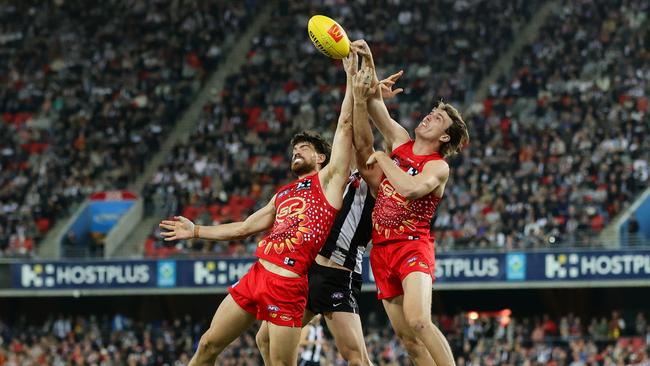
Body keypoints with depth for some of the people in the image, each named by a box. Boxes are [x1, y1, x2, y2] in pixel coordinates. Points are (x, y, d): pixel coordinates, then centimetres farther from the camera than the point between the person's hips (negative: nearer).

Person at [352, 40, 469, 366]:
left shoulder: (438, 167, -7)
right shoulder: (400, 143, 11)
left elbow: (412, 187, -26)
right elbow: (375, 103, 9)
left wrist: (382, 158, -12)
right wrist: (368, 64, -4)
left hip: (413, 247, -7)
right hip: (382, 249, 7)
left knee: (418, 322, -28)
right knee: (407, 336, 4)